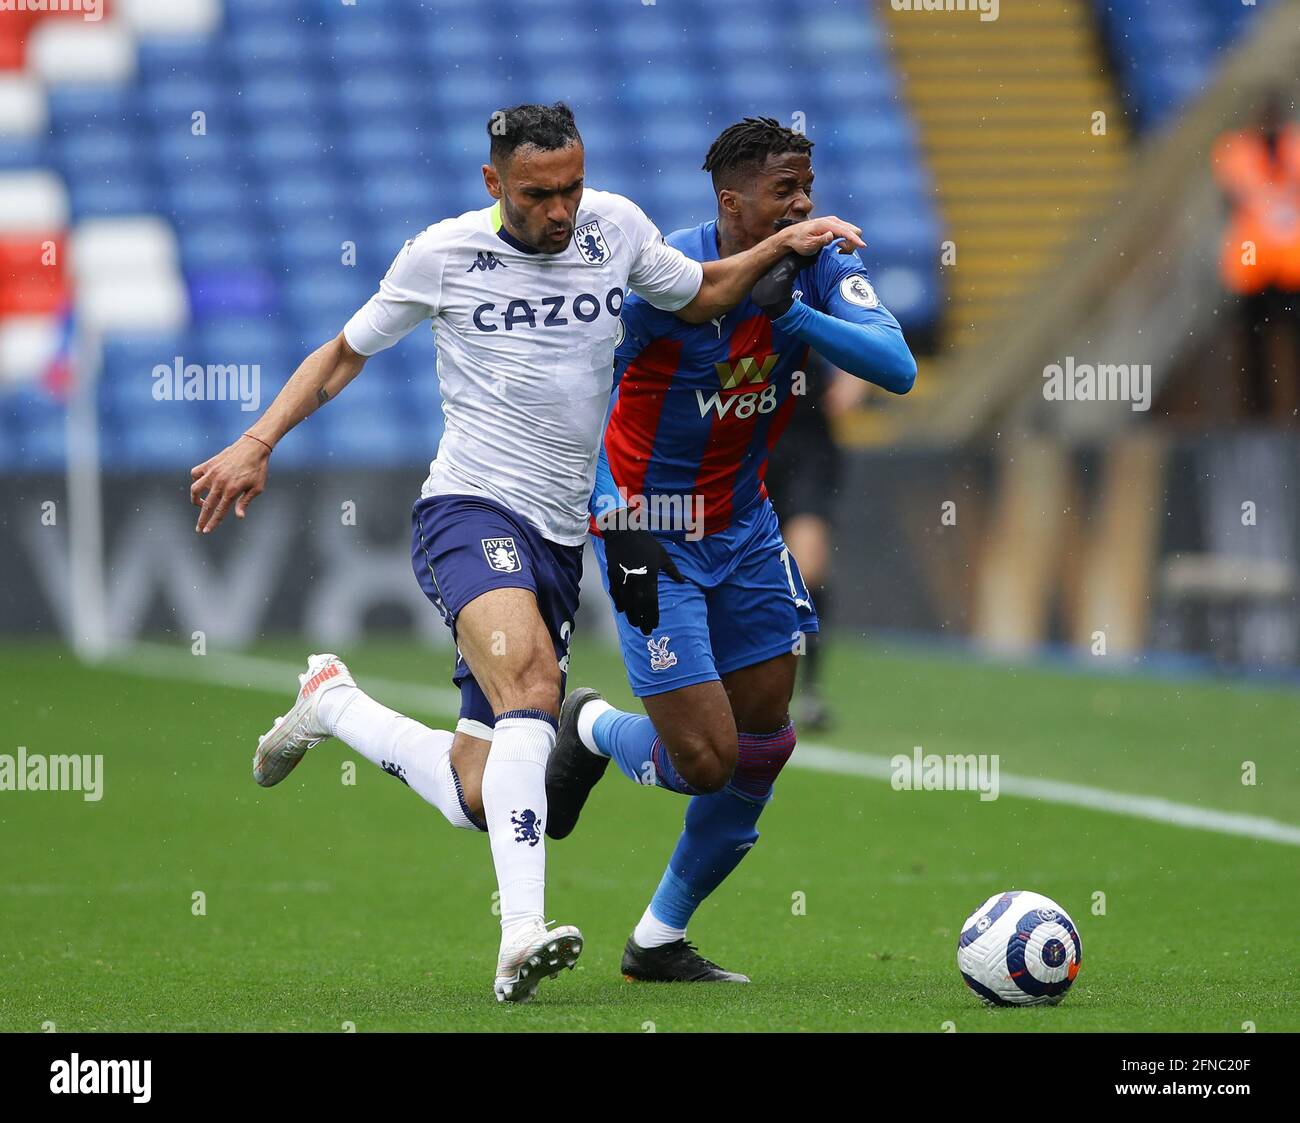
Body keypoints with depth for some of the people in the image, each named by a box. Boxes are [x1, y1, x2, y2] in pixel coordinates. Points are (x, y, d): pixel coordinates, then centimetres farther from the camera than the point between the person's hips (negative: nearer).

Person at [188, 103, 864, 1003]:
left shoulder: (615, 226, 6)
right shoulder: (444, 254, -2)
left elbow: (699, 295, 24)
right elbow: (345, 354, 9)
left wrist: (780, 247, 7)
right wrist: (258, 443, -3)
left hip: (560, 538, 5)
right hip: (470, 512, -5)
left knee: (478, 798, 2)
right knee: (531, 680, -34)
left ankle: (332, 705, 29)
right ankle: (523, 936, -40)